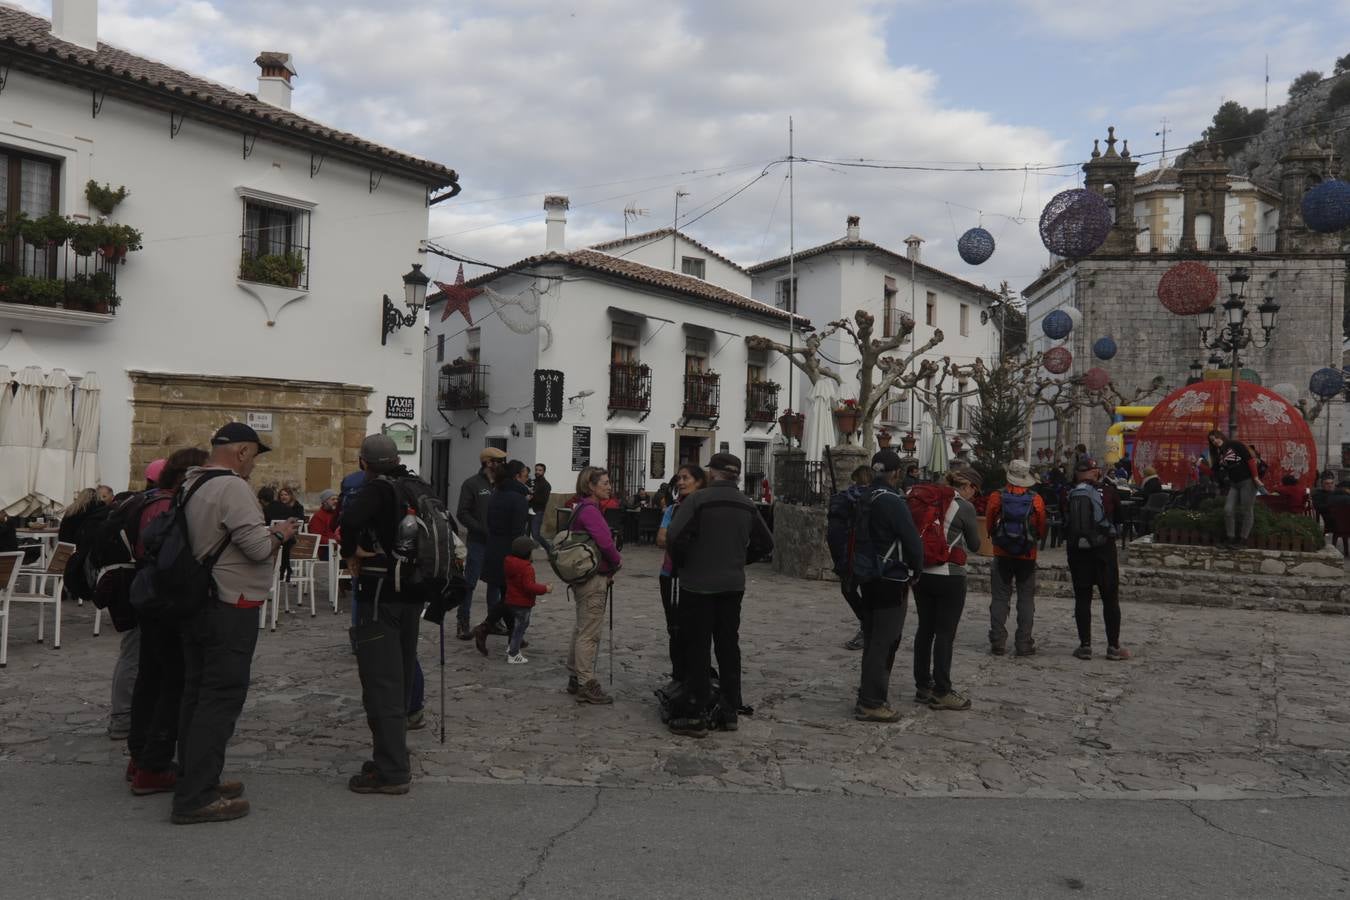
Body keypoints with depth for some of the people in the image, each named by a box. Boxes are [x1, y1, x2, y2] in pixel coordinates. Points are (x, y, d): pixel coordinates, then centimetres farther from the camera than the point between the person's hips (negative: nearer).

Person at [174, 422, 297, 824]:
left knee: (197, 693, 16)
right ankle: (196, 798, -3)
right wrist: (280, 533, -2)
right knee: (222, 698, -6)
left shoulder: (191, 485, 13)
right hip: (230, 608, -10)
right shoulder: (232, 488, -17)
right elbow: (258, 546, -21)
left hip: (195, 604, 10)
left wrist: (269, 531, 15)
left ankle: (195, 780, 26)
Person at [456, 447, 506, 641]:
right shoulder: (472, 484, -6)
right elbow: (462, 513, -11)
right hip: (478, 542, -5)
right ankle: (462, 624, 8)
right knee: (469, 584, -1)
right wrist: (484, 530, -17)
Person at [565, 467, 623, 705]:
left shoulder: (582, 508, 13)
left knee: (582, 630, 17)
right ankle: (587, 686, 3)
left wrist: (609, 569, 5)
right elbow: (605, 542, -27)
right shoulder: (590, 510, -18)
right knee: (589, 634, -4)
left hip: (583, 576, 10)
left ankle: (576, 678, 27)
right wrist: (617, 561, -7)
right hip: (593, 580, -10)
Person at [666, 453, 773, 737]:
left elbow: (673, 536, -19)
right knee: (729, 647, 14)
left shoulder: (698, 499, -12)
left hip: (698, 584, -5)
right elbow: (765, 544, 14)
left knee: (697, 650, 1)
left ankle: (694, 716, 4)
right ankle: (730, 712, 21)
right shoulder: (747, 505, 6)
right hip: (733, 585, 5)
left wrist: (681, 563, -2)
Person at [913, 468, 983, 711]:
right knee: (945, 633, 0)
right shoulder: (965, 507, -9)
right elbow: (974, 544, 2)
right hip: (949, 575, -6)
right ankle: (941, 692, 4)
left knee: (925, 629, 12)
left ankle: (923, 686, 20)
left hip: (921, 572, 6)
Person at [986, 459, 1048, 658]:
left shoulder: (996, 497, -9)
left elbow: (989, 524, 2)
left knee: (999, 598, 6)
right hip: (1027, 556, 0)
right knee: (1026, 600, 8)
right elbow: (1042, 527, 3)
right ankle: (1023, 643, 6)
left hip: (1002, 554, 0)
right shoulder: (1036, 500, -8)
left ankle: (998, 642, 6)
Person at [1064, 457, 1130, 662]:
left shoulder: (1069, 496, -4)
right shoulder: (1104, 493, -6)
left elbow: (1063, 525, -4)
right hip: (1103, 550, -1)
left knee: (1082, 599, 5)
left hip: (1077, 551, 1)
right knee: (1110, 599, 7)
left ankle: (1085, 645, 5)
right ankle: (1113, 646, 7)